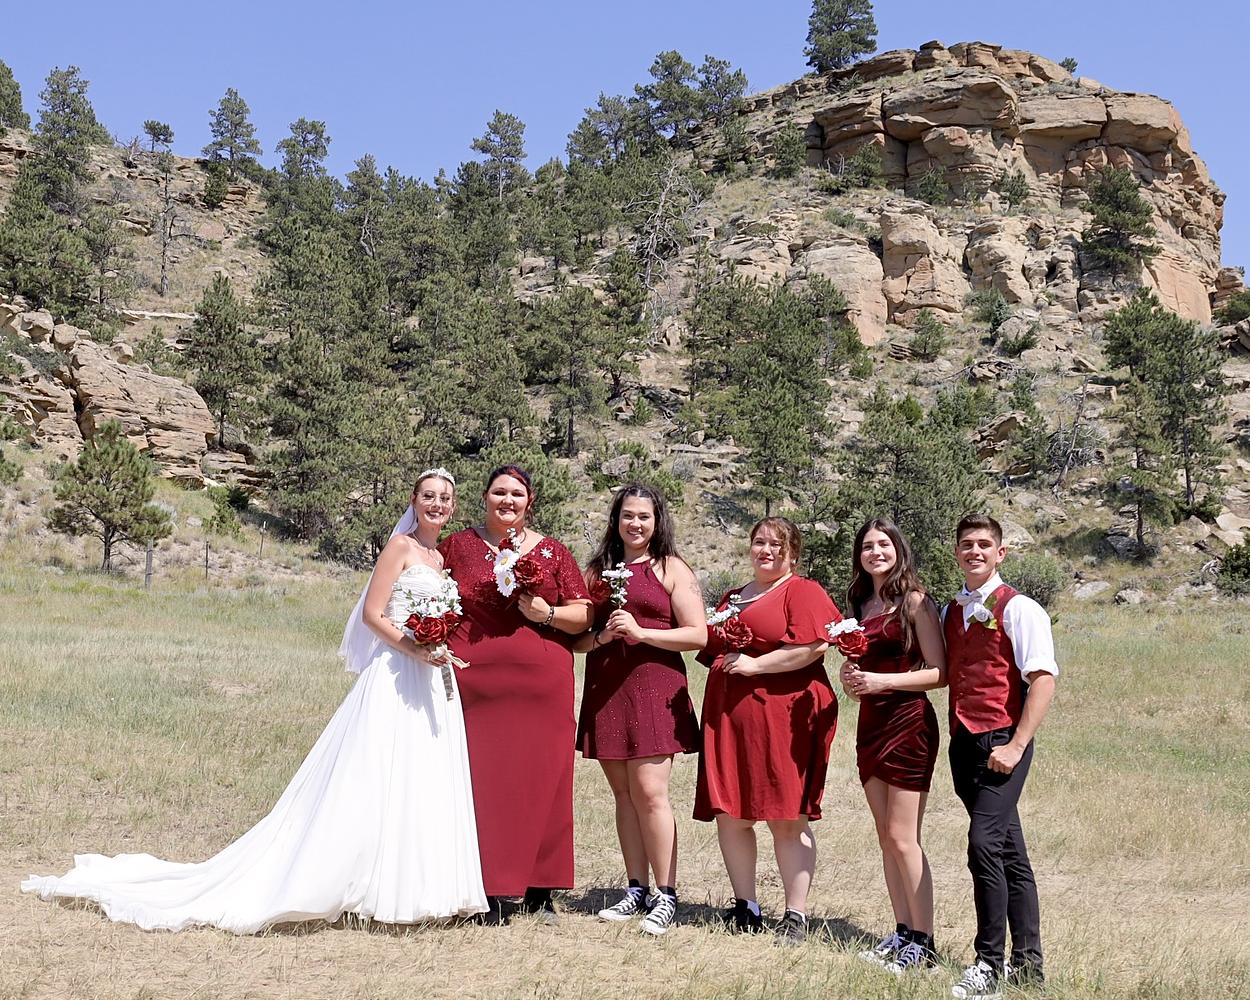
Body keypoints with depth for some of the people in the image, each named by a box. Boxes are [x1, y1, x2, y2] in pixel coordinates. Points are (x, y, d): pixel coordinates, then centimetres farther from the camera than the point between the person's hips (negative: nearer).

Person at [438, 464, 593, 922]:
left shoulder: (552, 552, 10)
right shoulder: (459, 545, 11)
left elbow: (584, 616, 9)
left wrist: (548, 613, -9)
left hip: (542, 685, 1)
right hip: (478, 684, 0)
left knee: (542, 781, 1)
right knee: (483, 782, -2)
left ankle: (539, 891, 11)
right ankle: (490, 890, 7)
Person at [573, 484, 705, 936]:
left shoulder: (672, 569, 4)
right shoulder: (597, 571, 15)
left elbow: (699, 635, -4)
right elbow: (576, 638, 16)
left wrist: (640, 632, -12)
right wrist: (603, 636, -5)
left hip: (654, 689, -4)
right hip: (605, 691, 4)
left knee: (649, 791, -11)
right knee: (623, 793, 7)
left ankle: (666, 895, -3)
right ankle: (636, 890, 16)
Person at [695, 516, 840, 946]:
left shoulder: (803, 592, -1)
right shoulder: (732, 598, 22)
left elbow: (814, 645, -17)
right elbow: (713, 651, 34)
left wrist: (754, 664, -14)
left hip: (783, 715, -7)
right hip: (729, 716, 7)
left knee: (787, 819, -3)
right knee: (729, 814, 6)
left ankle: (796, 915, 6)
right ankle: (744, 908, 19)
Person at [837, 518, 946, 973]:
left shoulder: (915, 601, -7)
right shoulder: (861, 605, 13)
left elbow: (939, 673, -12)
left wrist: (881, 681, -19)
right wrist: (851, 679, 1)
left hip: (909, 724, -7)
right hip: (871, 725, 7)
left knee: (903, 838, -7)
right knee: (886, 837, 9)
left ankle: (923, 944, 0)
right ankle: (902, 933, 16)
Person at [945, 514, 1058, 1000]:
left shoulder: (1018, 609, -6)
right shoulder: (951, 612, 14)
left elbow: (1043, 679, -13)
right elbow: (946, 675, 21)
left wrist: (1016, 745, -18)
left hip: (1001, 741, -6)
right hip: (963, 741, 7)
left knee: (984, 843, -16)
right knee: (1009, 852, 12)